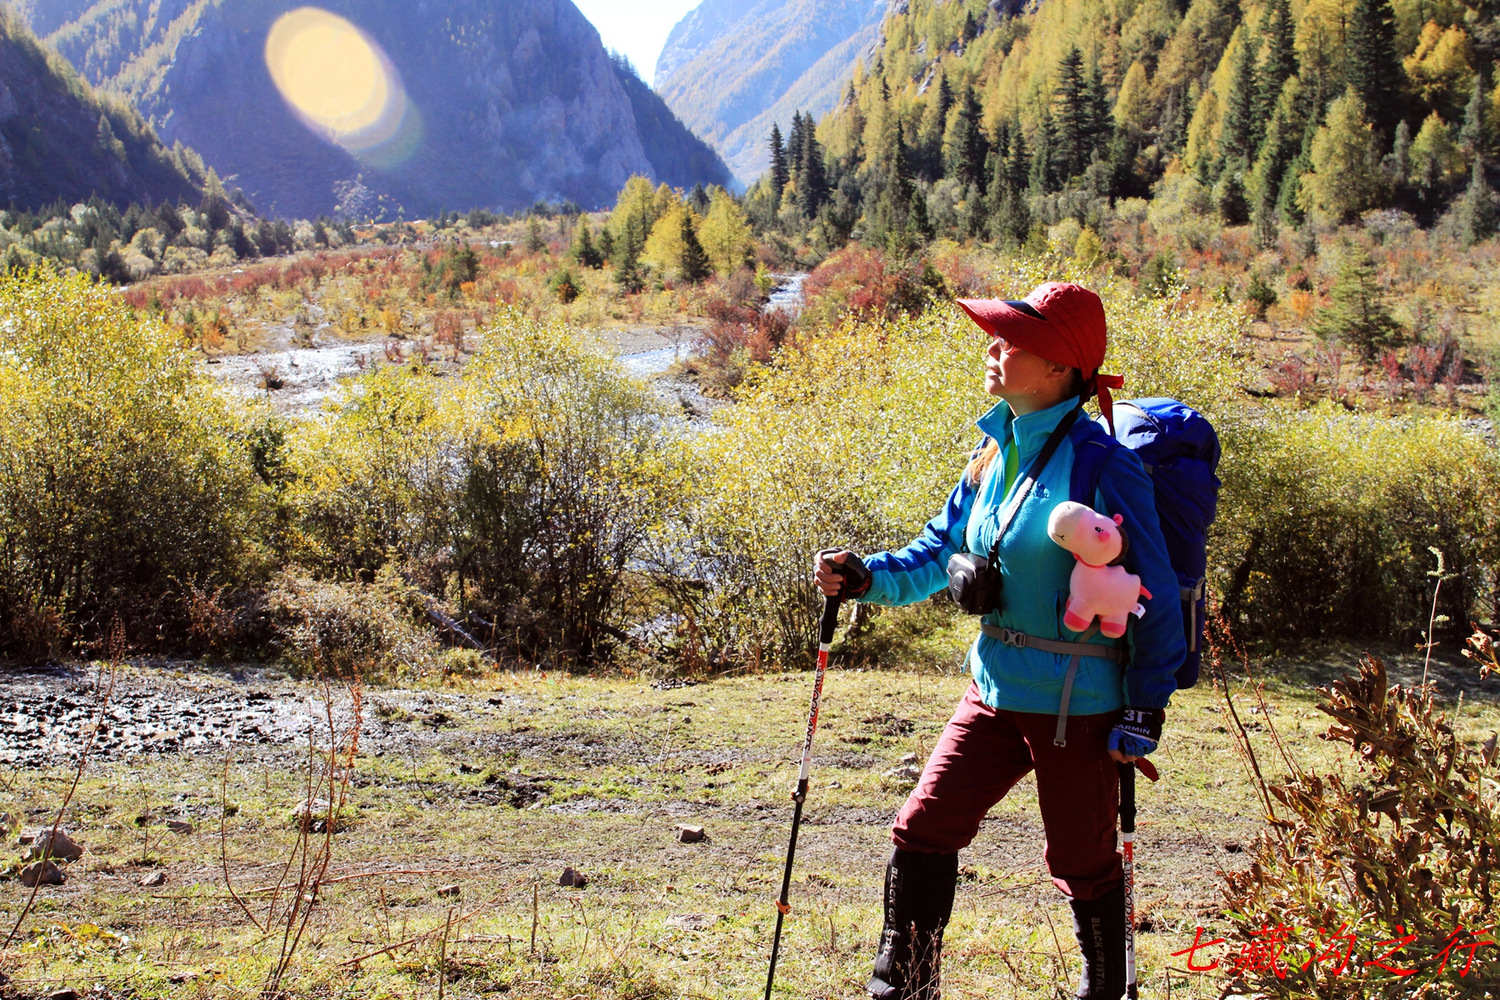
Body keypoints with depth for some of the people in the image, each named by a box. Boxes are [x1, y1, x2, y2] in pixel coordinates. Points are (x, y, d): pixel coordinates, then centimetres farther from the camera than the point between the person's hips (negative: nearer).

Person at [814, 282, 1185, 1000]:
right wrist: (863, 577, -2)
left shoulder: (1100, 464, -16)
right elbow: (937, 552, 14)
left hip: (1076, 705, -6)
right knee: (921, 831, 3)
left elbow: (1156, 595, -12)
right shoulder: (995, 454, 4)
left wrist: (1145, 712, -12)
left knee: (1082, 865, 11)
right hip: (996, 691, 6)